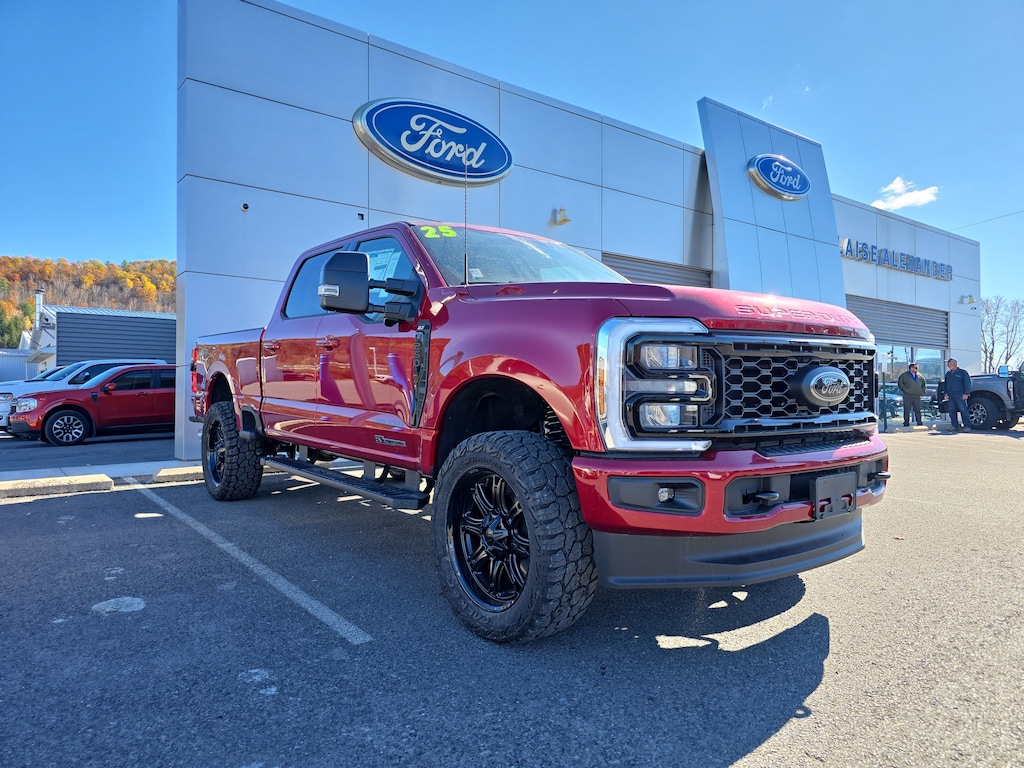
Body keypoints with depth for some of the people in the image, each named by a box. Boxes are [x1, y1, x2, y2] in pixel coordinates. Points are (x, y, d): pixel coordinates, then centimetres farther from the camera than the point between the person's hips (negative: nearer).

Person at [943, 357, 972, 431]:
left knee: (963, 410, -9)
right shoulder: (948, 373, 18)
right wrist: (946, 393, 14)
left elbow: (967, 383, -4)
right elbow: (946, 384, 25)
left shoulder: (963, 372, 0)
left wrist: (966, 393, -12)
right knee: (952, 411, 4)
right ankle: (955, 426, 9)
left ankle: (967, 426, -8)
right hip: (951, 395, 6)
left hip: (960, 395, -6)